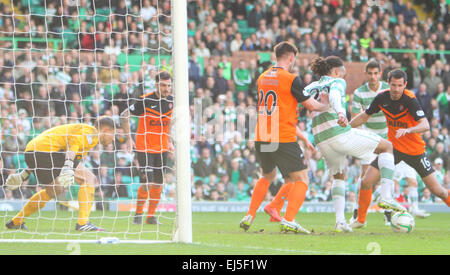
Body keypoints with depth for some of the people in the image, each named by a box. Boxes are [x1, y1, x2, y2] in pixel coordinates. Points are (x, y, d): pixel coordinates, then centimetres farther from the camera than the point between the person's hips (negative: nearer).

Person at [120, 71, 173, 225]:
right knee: (147, 183, -12)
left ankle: (151, 216, 18)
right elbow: (124, 116, -6)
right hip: (144, 148, -5)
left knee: (158, 184, 5)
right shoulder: (145, 101, -15)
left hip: (162, 149, 5)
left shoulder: (171, 101, 2)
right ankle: (138, 214, 6)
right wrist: (128, 138, -10)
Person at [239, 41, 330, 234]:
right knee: (301, 179, 1)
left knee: (268, 176, 28)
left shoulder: (262, 78, 10)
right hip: (284, 139, -7)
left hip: (261, 138, 7)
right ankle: (288, 221, -15)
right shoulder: (291, 79, -10)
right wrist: (325, 104, 18)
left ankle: (249, 217, 21)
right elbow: (311, 105, -3)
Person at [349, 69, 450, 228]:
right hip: (393, 147, 4)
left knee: (436, 190, -5)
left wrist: (407, 130, -47)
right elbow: (365, 115, 10)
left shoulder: (410, 100, -22)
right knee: (366, 182, -6)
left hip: (415, 150, -4)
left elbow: (425, 125, -31)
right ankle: (360, 220, 12)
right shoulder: (382, 98, -7)